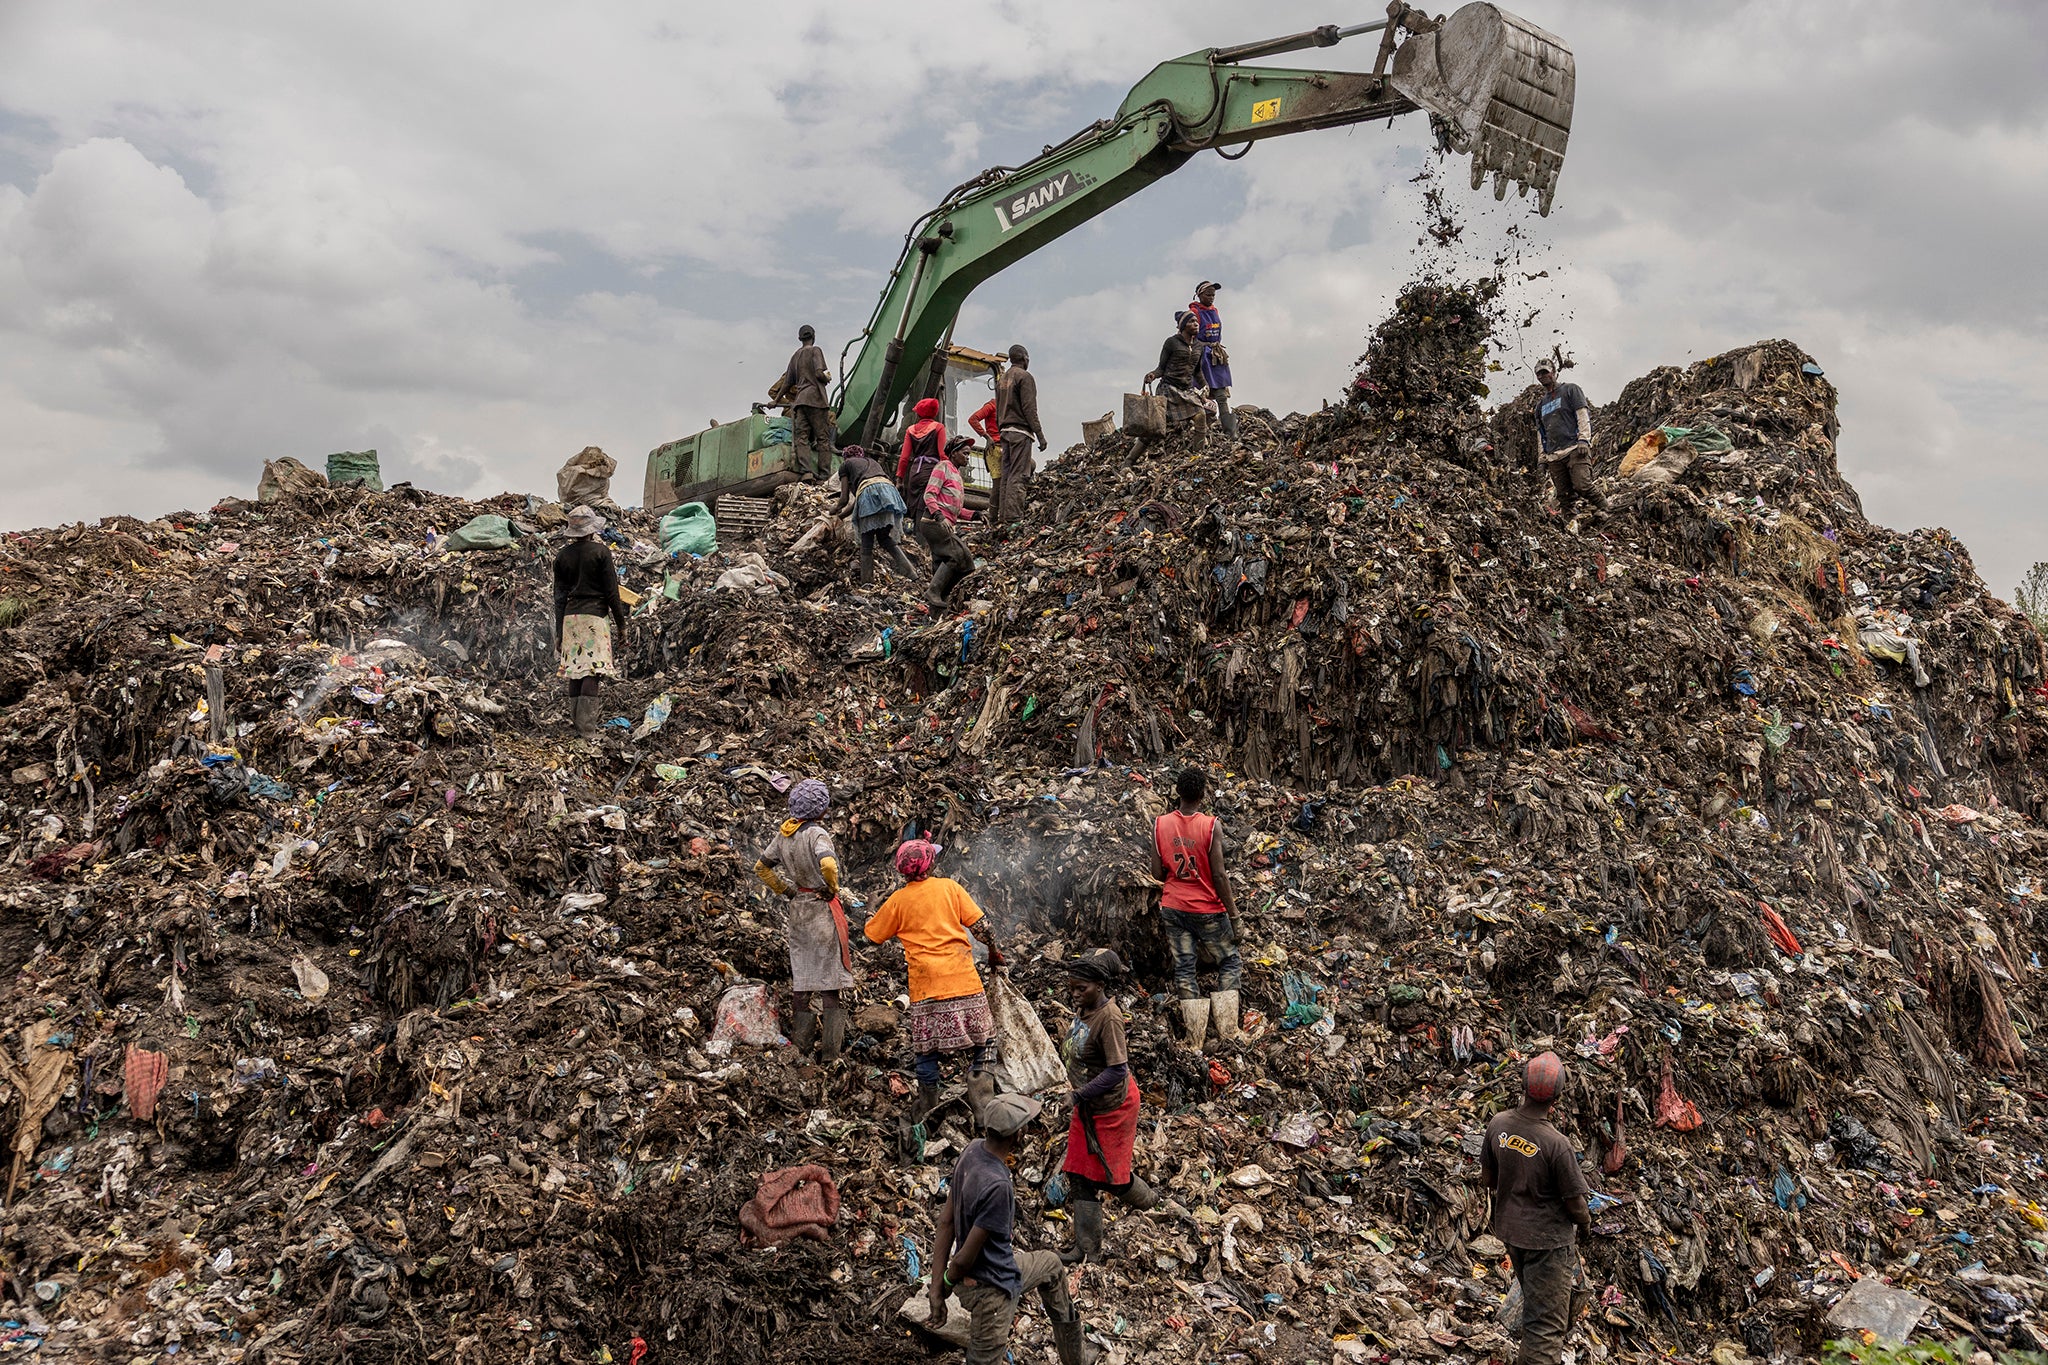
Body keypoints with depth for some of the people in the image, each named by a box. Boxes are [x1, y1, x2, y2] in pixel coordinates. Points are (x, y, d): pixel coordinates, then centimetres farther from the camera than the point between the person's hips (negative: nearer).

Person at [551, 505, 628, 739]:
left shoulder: (563, 556, 9)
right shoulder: (601, 551, -5)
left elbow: (559, 596, 11)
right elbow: (611, 591, -5)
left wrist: (559, 631, 16)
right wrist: (621, 623, 2)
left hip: (570, 616, 5)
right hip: (595, 615, -5)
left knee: (574, 669, 10)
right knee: (592, 670, -8)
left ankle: (575, 722, 14)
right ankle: (587, 727, -14)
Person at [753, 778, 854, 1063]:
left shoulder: (784, 835, 4)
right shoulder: (816, 834, -18)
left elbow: (762, 868, 14)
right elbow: (828, 865, -35)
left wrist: (787, 889, 13)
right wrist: (831, 890, -17)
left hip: (797, 910, 7)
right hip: (823, 911, -7)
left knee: (800, 978, 15)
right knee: (829, 982, -1)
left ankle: (799, 1046, 21)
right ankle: (829, 1054, 2)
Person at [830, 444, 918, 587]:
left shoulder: (845, 465, 24)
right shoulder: (872, 462, 40)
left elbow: (844, 499, 21)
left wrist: (835, 508, 40)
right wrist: (843, 513, 48)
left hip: (869, 491, -5)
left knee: (866, 542, 2)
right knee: (885, 537, 14)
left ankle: (866, 582, -1)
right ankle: (909, 569, -1)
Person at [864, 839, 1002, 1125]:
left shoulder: (898, 901, 3)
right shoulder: (949, 887, 1)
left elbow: (871, 936, 14)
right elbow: (980, 924, -2)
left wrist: (870, 917, 35)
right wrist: (993, 952, 14)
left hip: (925, 985, 1)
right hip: (962, 979, -1)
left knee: (926, 1048, 12)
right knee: (985, 1039, 11)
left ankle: (927, 1110, 15)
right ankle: (982, 1101, 1)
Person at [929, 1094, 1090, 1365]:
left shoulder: (973, 1149, -9)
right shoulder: (998, 1187, -35)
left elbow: (945, 1223, -4)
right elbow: (964, 1258, -28)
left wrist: (937, 1287, -2)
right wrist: (946, 1284, -6)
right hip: (992, 1290, -10)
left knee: (1051, 1264, 31)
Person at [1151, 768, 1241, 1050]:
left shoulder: (1160, 825, -5)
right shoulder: (1211, 826, -15)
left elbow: (1157, 873, -2)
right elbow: (1219, 875, -15)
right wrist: (1234, 914, -7)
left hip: (1173, 908, 3)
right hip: (1207, 909, -3)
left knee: (1184, 967, 9)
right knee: (1229, 963, 13)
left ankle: (1195, 1038, 10)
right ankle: (1226, 1033, 5)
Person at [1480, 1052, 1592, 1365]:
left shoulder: (1498, 1124, -12)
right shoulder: (1557, 1144, -28)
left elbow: (1488, 1175, 4)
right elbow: (1574, 1201, -17)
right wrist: (1585, 1222, 6)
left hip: (1509, 1230, 7)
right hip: (1547, 1239, -7)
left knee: (1533, 1299, 31)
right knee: (1546, 1320, 4)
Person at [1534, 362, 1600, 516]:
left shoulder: (1570, 390, 9)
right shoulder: (1541, 404, 25)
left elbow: (1583, 415, -1)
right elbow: (1540, 433, 27)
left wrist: (1583, 440, -14)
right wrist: (1543, 457, 18)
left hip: (1575, 450, -6)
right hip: (1554, 457, 6)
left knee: (1582, 486, -22)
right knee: (1564, 496, -2)